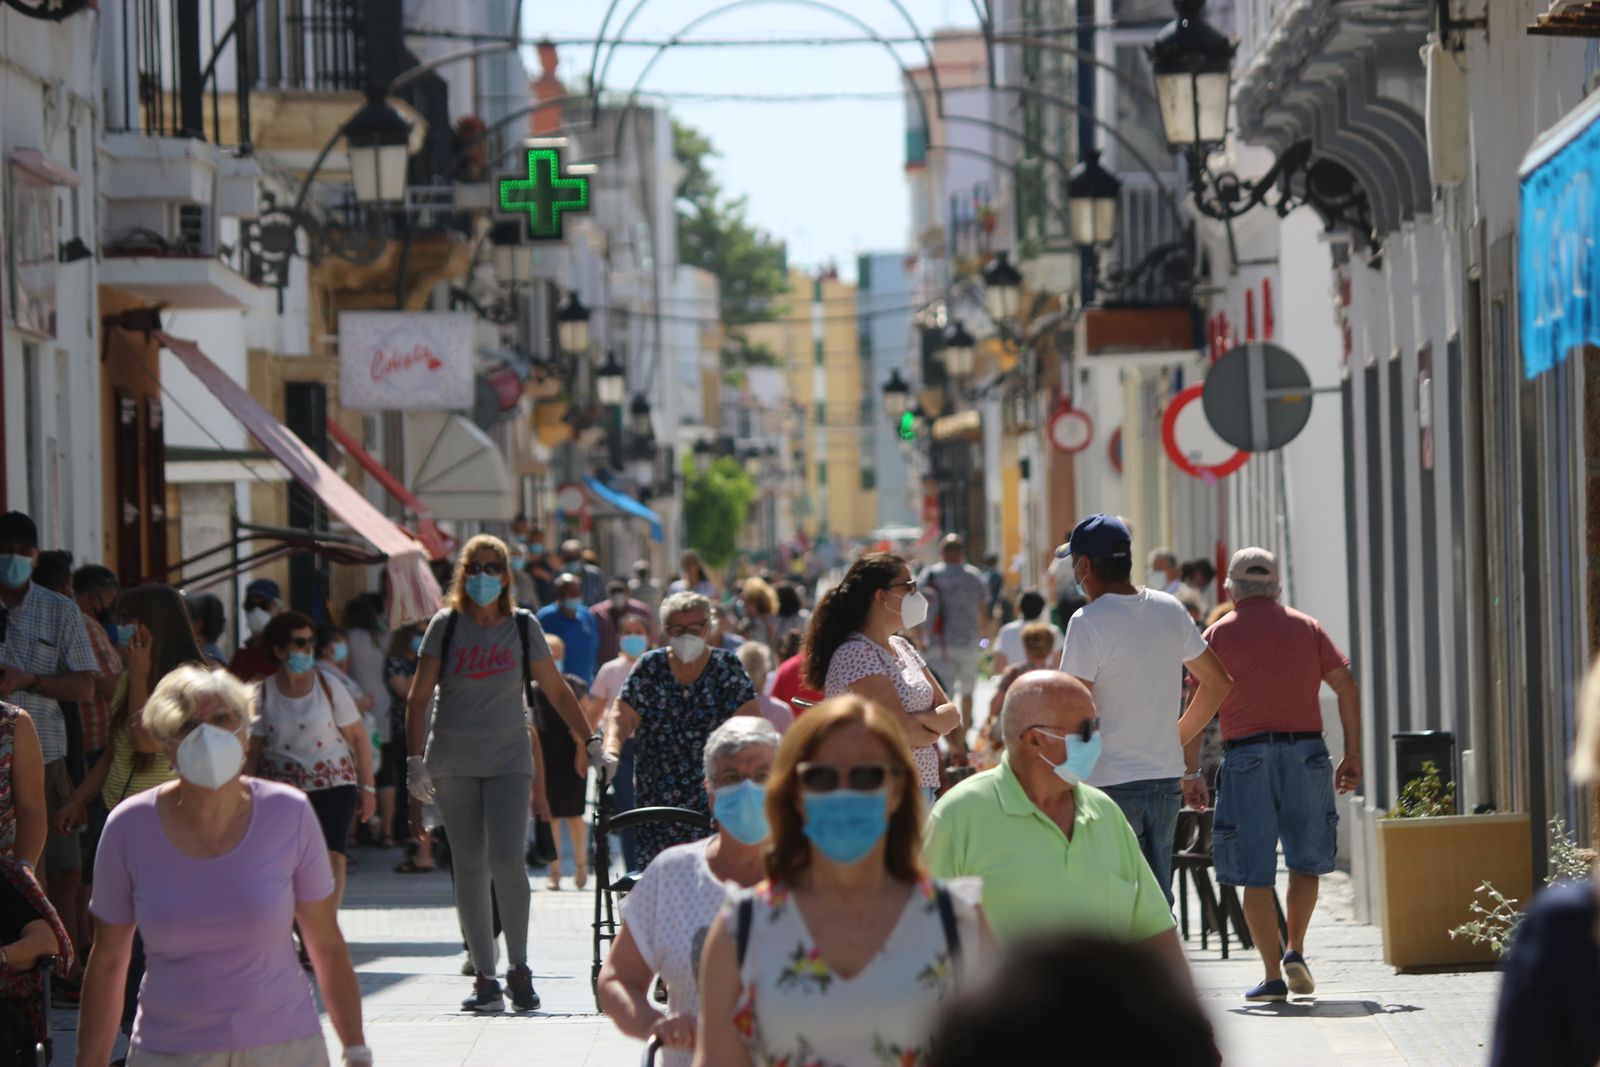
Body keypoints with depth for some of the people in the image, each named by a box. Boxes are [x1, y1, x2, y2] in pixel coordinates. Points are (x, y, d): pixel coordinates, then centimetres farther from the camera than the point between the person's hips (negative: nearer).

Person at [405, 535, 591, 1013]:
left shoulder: (524, 628, 4)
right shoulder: (446, 626, 3)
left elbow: (558, 692, 12)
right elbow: (419, 696, 1)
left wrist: (589, 742, 8)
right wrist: (415, 760, -8)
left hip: (508, 758, -1)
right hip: (452, 762, 1)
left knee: (506, 859, -16)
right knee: (469, 868, -1)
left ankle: (519, 969, -2)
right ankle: (484, 978, 4)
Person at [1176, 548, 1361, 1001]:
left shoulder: (1219, 634, 5)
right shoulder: (1307, 628, 11)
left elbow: (1201, 709, -1)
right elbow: (1346, 686, 3)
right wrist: (1352, 754, 6)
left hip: (1246, 756, -2)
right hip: (1306, 751, 2)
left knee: (1256, 872, 2)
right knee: (1306, 860, 17)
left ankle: (1273, 974, -2)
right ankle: (1295, 951, 4)